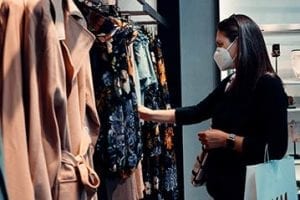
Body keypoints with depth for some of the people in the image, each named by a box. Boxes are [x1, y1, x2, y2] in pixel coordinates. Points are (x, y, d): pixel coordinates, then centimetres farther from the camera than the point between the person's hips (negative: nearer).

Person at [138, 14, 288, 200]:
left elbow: (277, 147, -22)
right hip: (223, 180, 7)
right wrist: (151, 114, 11)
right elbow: (198, 112, 12)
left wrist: (227, 140, -19)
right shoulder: (231, 82, 7)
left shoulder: (269, 85, -17)